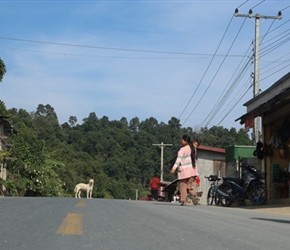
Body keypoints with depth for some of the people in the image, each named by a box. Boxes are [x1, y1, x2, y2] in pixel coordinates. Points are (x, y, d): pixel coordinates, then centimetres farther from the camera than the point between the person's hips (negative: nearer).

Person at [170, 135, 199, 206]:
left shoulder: (182, 149, -12)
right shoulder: (192, 148, 9)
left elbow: (178, 159, -20)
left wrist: (174, 168, -24)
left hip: (184, 170, -6)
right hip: (192, 170, 6)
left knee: (183, 185, 3)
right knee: (190, 185, 10)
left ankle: (183, 201, 1)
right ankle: (193, 195, -14)